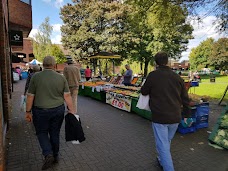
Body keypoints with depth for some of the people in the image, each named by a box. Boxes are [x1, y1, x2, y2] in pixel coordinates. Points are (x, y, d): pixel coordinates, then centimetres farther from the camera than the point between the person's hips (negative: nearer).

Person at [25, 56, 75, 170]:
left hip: (41, 111, -2)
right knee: (55, 133, 16)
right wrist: (71, 110, 1)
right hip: (58, 110, 2)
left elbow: (30, 96, -6)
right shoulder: (61, 78, -4)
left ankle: (48, 154, 2)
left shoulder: (35, 77, -8)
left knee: (41, 132, 17)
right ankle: (55, 156, 29)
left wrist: (28, 111, 3)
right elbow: (67, 96, -5)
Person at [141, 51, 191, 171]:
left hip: (159, 117, -5)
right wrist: (186, 114, 21)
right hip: (175, 117, 6)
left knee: (163, 146, 4)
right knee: (167, 141, 25)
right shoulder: (177, 77, 3)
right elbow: (185, 98, 10)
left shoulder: (153, 75, -11)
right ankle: (162, 161, 45)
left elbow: (144, 92, 2)